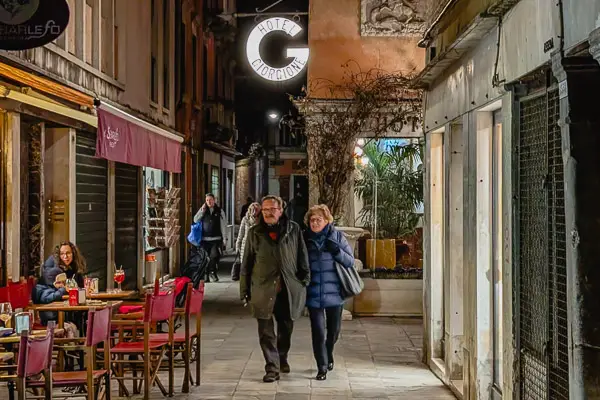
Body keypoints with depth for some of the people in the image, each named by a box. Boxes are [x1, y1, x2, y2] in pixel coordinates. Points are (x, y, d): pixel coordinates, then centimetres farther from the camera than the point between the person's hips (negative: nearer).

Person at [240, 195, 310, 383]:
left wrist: (305, 281, 4)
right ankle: (272, 367, 2)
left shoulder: (293, 229, 5)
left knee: (286, 327, 14)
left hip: (289, 288, 1)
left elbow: (302, 257, 8)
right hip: (263, 289, -1)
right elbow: (246, 263, 8)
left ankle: (282, 358, 36)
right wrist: (244, 290, 5)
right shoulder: (254, 233, 6)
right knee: (266, 330, -3)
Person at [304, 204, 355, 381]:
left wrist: (337, 251, -18)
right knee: (318, 331, -3)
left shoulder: (337, 236, -2)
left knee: (334, 329, 13)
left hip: (334, 293, 1)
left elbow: (350, 262, -2)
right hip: (313, 294, 0)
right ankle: (322, 367, 8)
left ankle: (328, 354, 41)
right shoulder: (305, 239, 1)